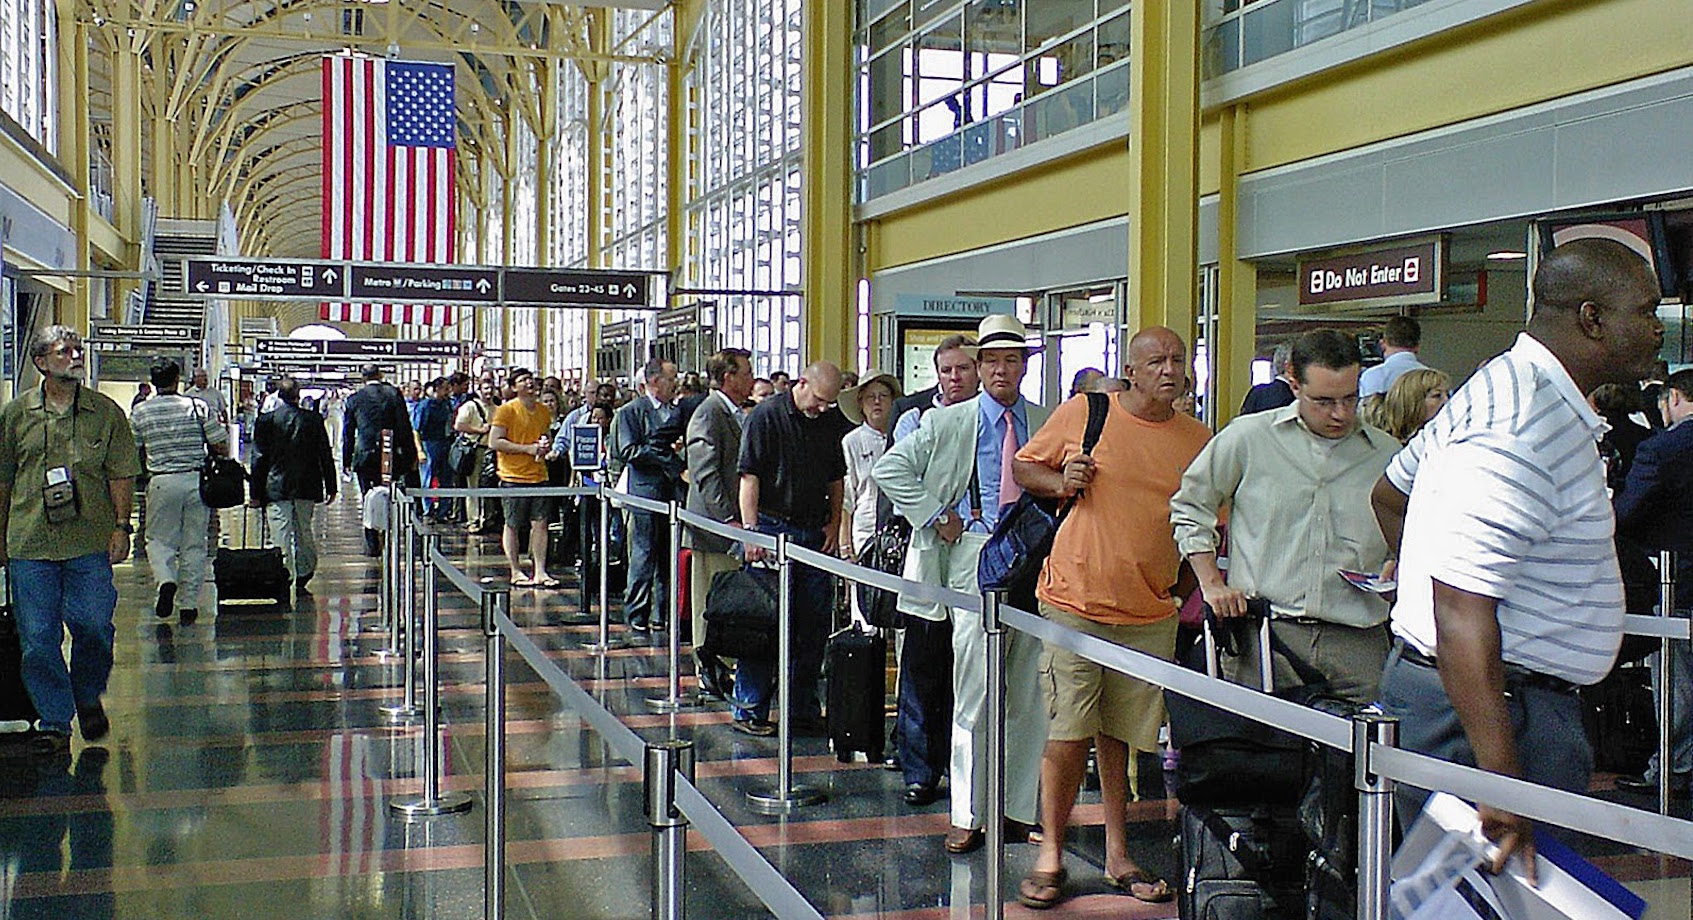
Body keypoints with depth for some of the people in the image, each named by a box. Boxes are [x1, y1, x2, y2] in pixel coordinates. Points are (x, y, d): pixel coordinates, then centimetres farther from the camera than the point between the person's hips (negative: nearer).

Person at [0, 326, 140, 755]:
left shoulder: (106, 412, 7)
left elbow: (121, 474, 5)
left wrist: (121, 526, -4)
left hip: (91, 543, -1)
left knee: (94, 626, -6)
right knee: (37, 638, 0)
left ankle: (88, 697, 22)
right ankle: (54, 722, 11)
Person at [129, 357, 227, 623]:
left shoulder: (140, 412, 1)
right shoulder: (198, 407, -4)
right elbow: (221, 447, -3)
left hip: (161, 482, 0)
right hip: (196, 480, 0)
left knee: (159, 539, 13)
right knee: (194, 544, 8)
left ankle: (166, 579, -15)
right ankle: (188, 604, 11)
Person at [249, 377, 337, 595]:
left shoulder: (266, 421, -4)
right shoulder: (314, 420, -1)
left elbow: (259, 459, -2)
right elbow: (325, 456, 3)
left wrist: (256, 493, 3)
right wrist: (330, 487, 12)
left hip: (276, 489, -2)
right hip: (307, 488, 2)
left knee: (282, 537, -1)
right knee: (304, 532, 15)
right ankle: (303, 579, 22)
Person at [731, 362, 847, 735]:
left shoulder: (828, 422, 12)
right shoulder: (766, 416, -6)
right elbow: (749, 476, -10)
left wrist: (834, 522, 8)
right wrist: (751, 531, -16)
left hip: (815, 533, 6)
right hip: (773, 528, -6)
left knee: (813, 625, 7)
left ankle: (804, 710, 17)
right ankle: (750, 709, 6)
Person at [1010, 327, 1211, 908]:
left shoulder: (1200, 442, 6)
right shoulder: (1083, 414, -1)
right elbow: (1024, 467, 11)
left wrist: (1182, 585, 7)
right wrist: (1060, 482, -9)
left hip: (1149, 615, 3)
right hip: (1075, 601, -2)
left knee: (1119, 737, 9)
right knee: (1068, 733, -4)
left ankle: (1117, 856, 21)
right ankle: (1050, 856, 8)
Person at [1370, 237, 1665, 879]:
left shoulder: (1505, 389, 14)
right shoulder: (1524, 432, -20)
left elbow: (1390, 494, 28)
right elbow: (1462, 611, -28)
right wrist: (1503, 791, -30)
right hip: (1488, 709, -11)